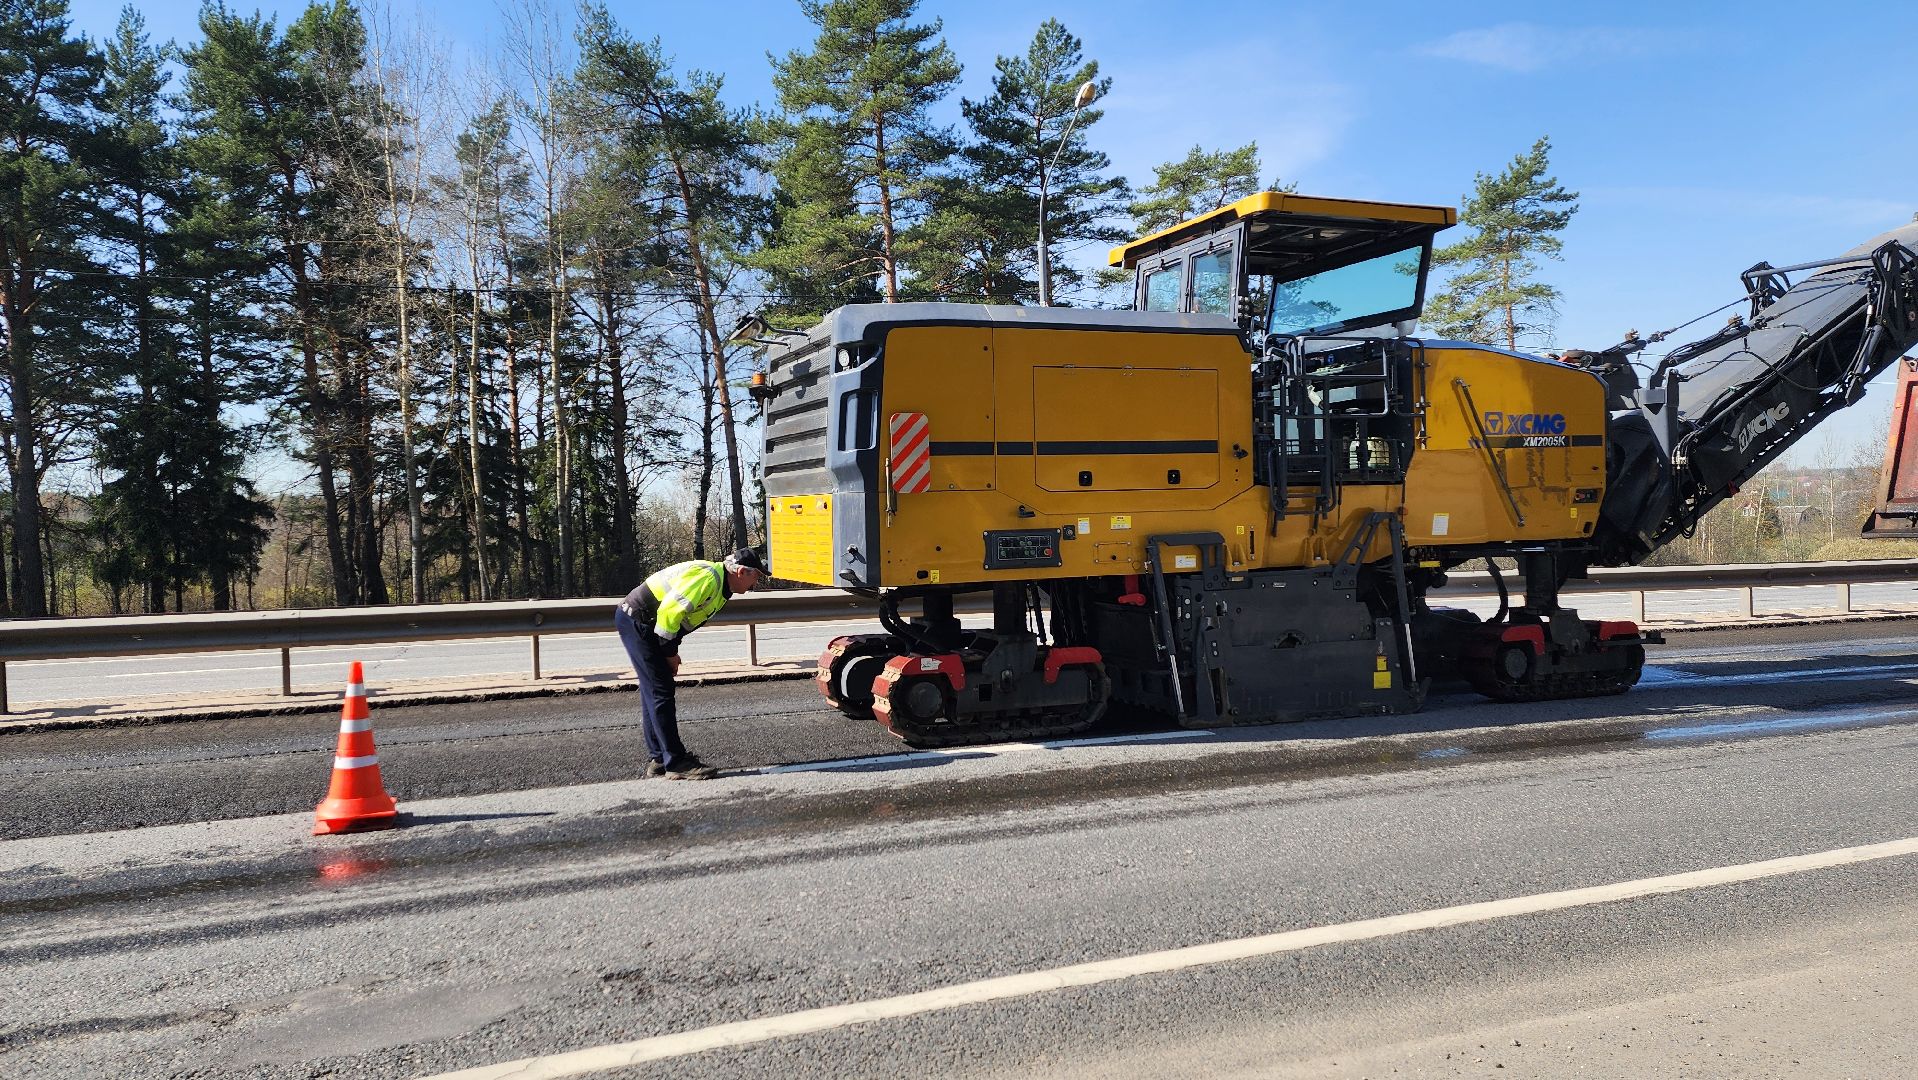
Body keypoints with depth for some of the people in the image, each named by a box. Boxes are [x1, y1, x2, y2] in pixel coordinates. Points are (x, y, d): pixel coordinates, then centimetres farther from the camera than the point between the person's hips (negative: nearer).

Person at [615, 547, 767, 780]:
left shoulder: (720, 587, 13)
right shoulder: (708, 577, -21)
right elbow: (670, 610, -26)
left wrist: (670, 652, 8)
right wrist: (671, 652, -16)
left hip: (637, 621, 11)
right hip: (636, 620, -11)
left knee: (653, 692, 14)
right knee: (661, 692, -10)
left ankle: (658, 759, 22)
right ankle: (676, 763, -8)